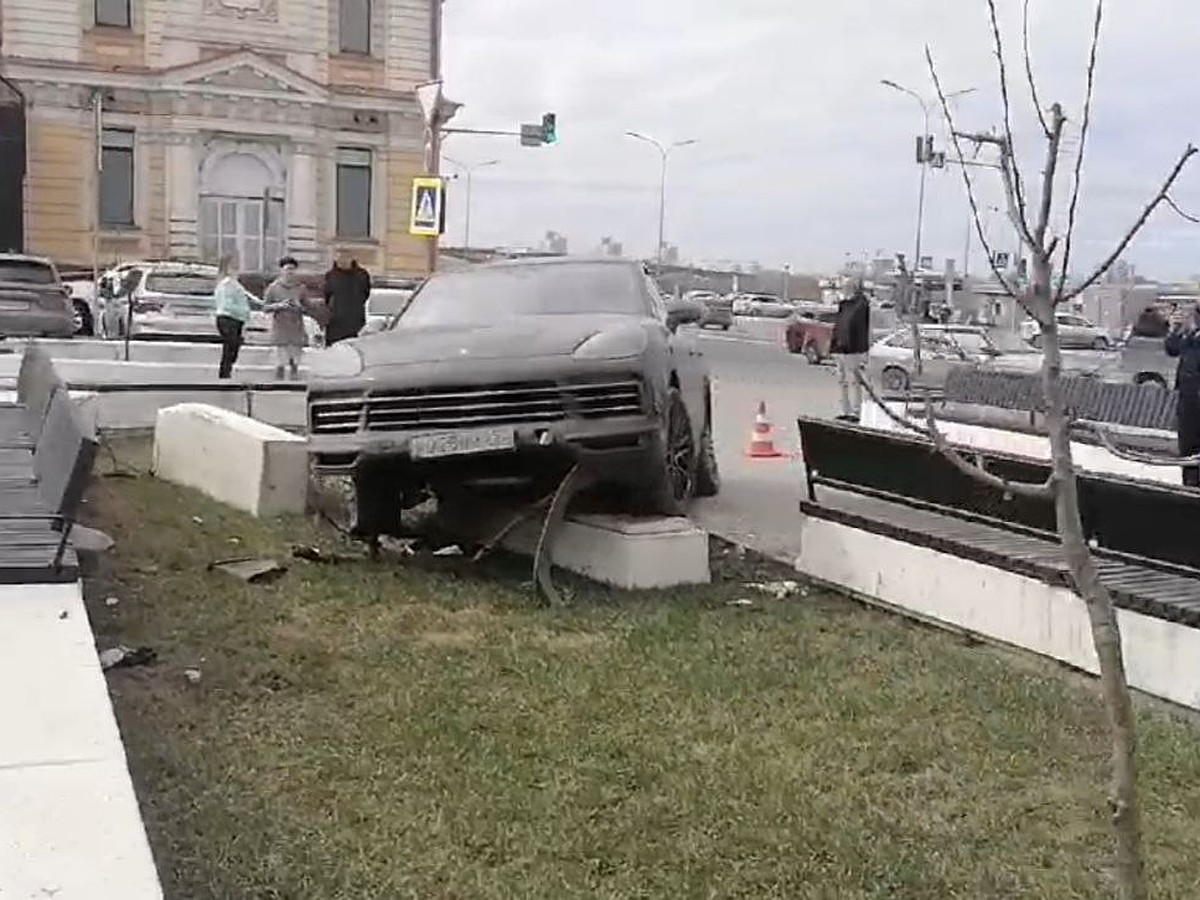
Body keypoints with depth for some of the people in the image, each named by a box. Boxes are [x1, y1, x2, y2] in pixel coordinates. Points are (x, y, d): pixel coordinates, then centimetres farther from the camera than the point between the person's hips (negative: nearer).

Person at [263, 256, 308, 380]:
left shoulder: (301, 288, 6)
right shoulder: (273, 288, 1)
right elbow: (265, 307, 2)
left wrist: (300, 307, -11)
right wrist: (278, 305, -15)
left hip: (296, 331, 2)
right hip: (280, 330, -2)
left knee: (295, 363, -1)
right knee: (280, 364, -6)